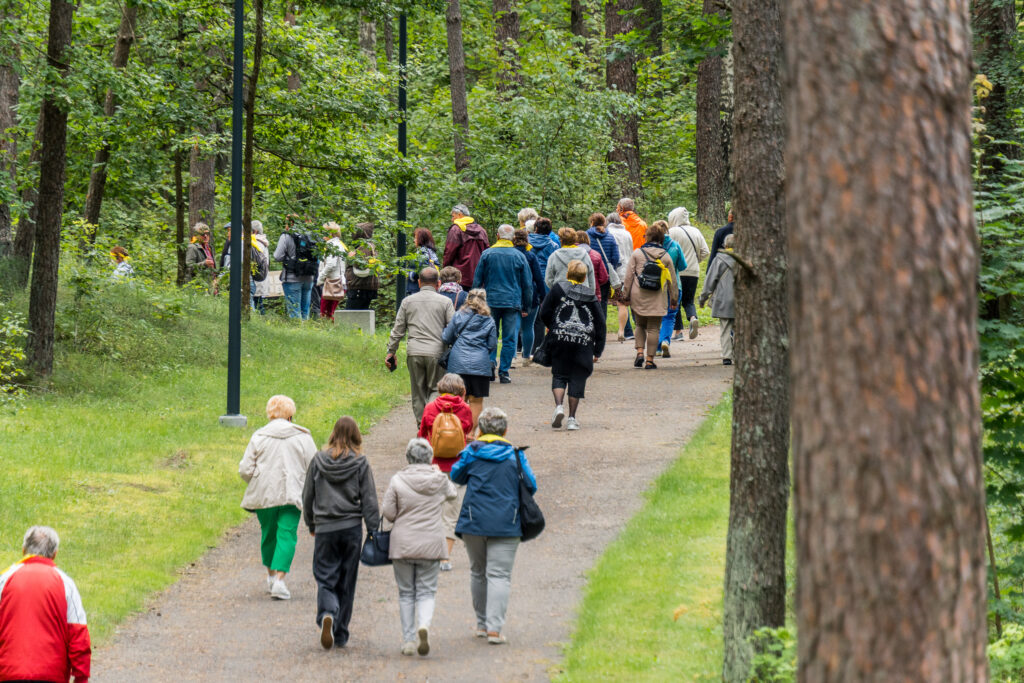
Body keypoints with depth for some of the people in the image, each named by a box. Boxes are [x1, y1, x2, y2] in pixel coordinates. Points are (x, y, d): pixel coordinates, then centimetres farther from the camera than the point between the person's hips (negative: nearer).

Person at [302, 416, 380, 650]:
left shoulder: (319, 460, 1)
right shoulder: (360, 463, -3)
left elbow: (308, 495, 8)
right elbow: (369, 499, -3)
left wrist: (310, 524, 21)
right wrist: (373, 531, 3)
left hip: (325, 529, 0)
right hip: (352, 528, 0)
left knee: (325, 578, 3)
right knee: (346, 581, 9)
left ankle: (327, 614, -27)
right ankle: (341, 635, 13)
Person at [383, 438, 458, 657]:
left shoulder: (397, 481, -9)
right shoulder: (440, 479, -4)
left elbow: (388, 513, -7)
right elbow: (452, 495, 18)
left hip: (402, 544, 0)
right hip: (431, 544, 0)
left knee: (406, 593, 11)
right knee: (426, 591, 6)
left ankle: (408, 641, 11)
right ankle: (424, 626, -23)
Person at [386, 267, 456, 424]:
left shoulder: (408, 301, 10)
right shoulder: (445, 301, 3)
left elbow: (398, 330, 11)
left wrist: (391, 351, 18)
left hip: (414, 352, 2)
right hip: (436, 352, -2)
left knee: (418, 394, 8)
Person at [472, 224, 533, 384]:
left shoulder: (487, 254, 1)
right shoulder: (519, 257, 0)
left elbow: (477, 281, 5)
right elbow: (528, 284, 5)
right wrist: (526, 308, 13)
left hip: (491, 302, 1)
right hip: (513, 303, -1)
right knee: (509, 339, 3)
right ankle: (504, 372, 1)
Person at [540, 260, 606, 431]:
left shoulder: (558, 289, 2)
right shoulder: (591, 297, 7)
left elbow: (544, 312, 0)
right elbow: (600, 325, 8)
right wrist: (598, 351, 13)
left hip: (560, 340, -1)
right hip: (583, 343, 1)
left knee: (559, 375, 9)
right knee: (577, 378, 5)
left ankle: (558, 406, -15)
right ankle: (572, 418, 4)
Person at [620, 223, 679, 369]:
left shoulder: (637, 254, -1)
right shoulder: (665, 256, 2)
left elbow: (629, 276, 0)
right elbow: (672, 280, 6)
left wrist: (626, 295, 9)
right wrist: (674, 298, 15)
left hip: (638, 298, 0)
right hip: (657, 300, 0)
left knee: (640, 325, 17)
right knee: (653, 328, 3)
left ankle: (640, 352, 0)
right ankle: (650, 360, 0)